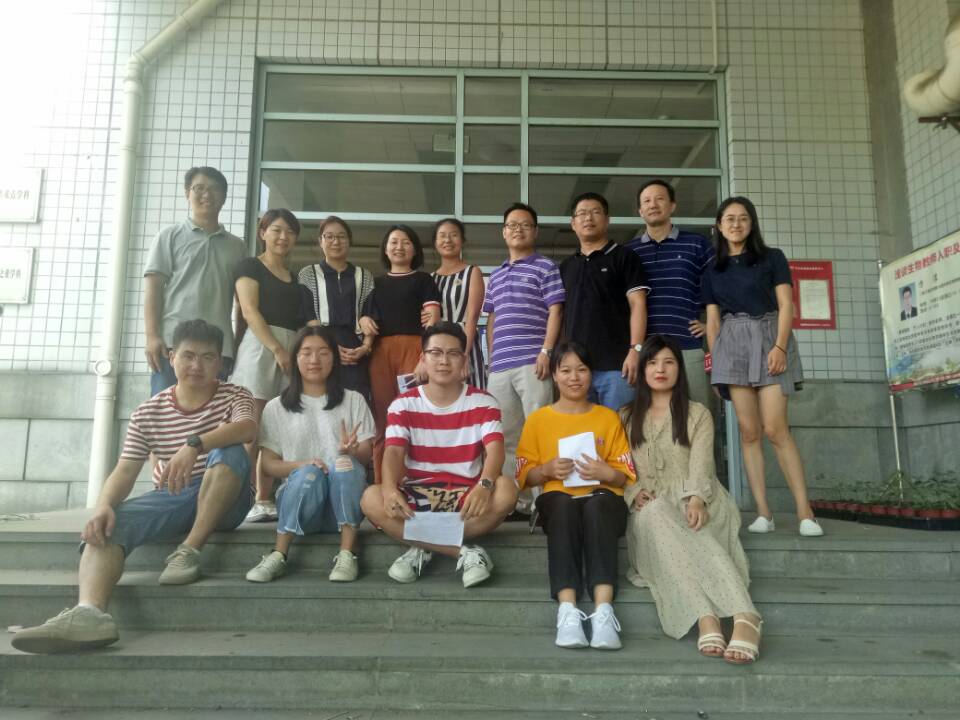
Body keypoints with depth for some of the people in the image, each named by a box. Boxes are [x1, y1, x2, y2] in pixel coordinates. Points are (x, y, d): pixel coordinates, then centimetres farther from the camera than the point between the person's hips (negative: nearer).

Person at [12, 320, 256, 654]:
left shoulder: (234, 396, -2)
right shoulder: (148, 412, 6)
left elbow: (247, 428, -25)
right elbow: (125, 470, -4)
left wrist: (195, 444, -42)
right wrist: (104, 505, -26)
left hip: (224, 501, -2)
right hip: (171, 499, 3)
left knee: (230, 451, -33)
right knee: (107, 523, -24)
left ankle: (189, 551, -29)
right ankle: (89, 612, -48)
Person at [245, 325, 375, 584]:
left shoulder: (353, 400, 10)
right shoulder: (276, 407, 9)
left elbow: (366, 456, 3)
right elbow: (268, 464, 5)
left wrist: (351, 452, -21)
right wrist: (302, 465, -15)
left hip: (344, 500, 0)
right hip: (298, 497, 0)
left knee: (345, 464, -32)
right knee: (308, 474, -33)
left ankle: (347, 555, -31)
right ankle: (278, 556, -28)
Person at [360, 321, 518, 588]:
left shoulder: (483, 402, 0)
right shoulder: (404, 405, 1)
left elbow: (495, 449, -14)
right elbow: (394, 452, -11)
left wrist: (485, 485, -37)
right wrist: (390, 489, -35)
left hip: (466, 495, 0)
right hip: (417, 495, 0)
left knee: (505, 490, -32)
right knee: (372, 499, -29)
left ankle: (422, 548, -20)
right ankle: (464, 552, -27)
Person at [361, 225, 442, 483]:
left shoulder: (423, 279, 15)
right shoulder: (376, 283, 25)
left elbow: (433, 318, 4)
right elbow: (364, 314, 26)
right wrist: (364, 321, 0)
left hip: (413, 348, -3)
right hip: (380, 351, 3)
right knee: (382, 419, -1)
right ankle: (380, 485, 1)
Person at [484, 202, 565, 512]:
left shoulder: (545, 267, 5)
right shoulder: (495, 275, 23)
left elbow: (555, 312, -3)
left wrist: (546, 351, -14)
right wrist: (491, 357, 14)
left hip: (532, 362, -6)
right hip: (500, 366, 6)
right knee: (504, 436, 7)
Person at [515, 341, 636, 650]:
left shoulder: (609, 417, 15)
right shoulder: (538, 419, 13)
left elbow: (624, 476, 11)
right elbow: (526, 476, 10)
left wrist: (607, 473, -11)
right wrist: (547, 469, -11)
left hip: (602, 499, 0)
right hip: (558, 500, 0)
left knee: (597, 504, -36)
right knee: (563, 504, -37)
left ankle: (603, 610, -49)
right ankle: (567, 610, -48)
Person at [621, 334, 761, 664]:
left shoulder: (698, 414, 16)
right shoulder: (627, 418, 23)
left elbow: (701, 463, -2)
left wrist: (696, 498, -24)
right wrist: (634, 491, -11)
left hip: (692, 504, -1)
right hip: (649, 510, 1)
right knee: (656, 513, -38)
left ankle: (744, 618, -57)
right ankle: (707, 619, -56)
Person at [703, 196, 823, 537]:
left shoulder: (772, 257, 8)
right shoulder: (713, 272, 16)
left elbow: (786, 305, 0)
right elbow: (713, 320, 13)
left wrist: (780, 346, -13)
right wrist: (715, 361, 4)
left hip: (769, 338, -2)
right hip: (733, 344, 3)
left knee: (775, 428, -13)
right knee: (748, 430, -4)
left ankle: (804, 511, -8)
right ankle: (763, 512, -2)